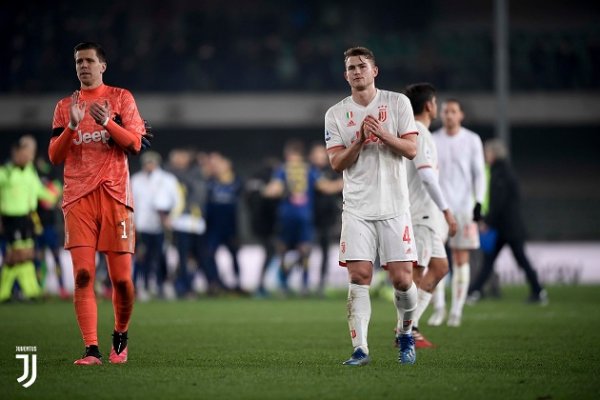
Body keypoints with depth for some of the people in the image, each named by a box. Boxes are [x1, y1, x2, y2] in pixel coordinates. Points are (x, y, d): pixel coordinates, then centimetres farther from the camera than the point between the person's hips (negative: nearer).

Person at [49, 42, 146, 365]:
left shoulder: (120, 98, 10)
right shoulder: (65, 106, 15)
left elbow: (134, 144, 0)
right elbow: (54, 156, 8)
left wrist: (106, 122, -15)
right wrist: (72, 125, -8)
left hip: (114, 195, -1)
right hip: (78, 198, 1)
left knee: (122, 278, -3)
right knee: (83, 274, -11)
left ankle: (120, 336, 22)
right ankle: (91, 349, -11)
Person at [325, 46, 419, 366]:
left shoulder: (397, 103, 5)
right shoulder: (336, 114, 7)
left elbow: (411, 149, -2)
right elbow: (336, 162, 0)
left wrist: (382, 134, -17)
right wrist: (360, 140, -15)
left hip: (394, 207, -1)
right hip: (357, 210, 1)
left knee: (402, 279, -5)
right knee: (359, 277, -9)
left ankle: (405, 334, 21)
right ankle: (360, 348, -8)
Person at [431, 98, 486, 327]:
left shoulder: (472, 141, 4)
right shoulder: (432, 141, 7)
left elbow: (479, 174, 4)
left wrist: (478, 203, -6)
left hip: (463, 206, -1)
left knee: (461, 259, 0)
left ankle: (456, 311, 5)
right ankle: (439, 306, -1)